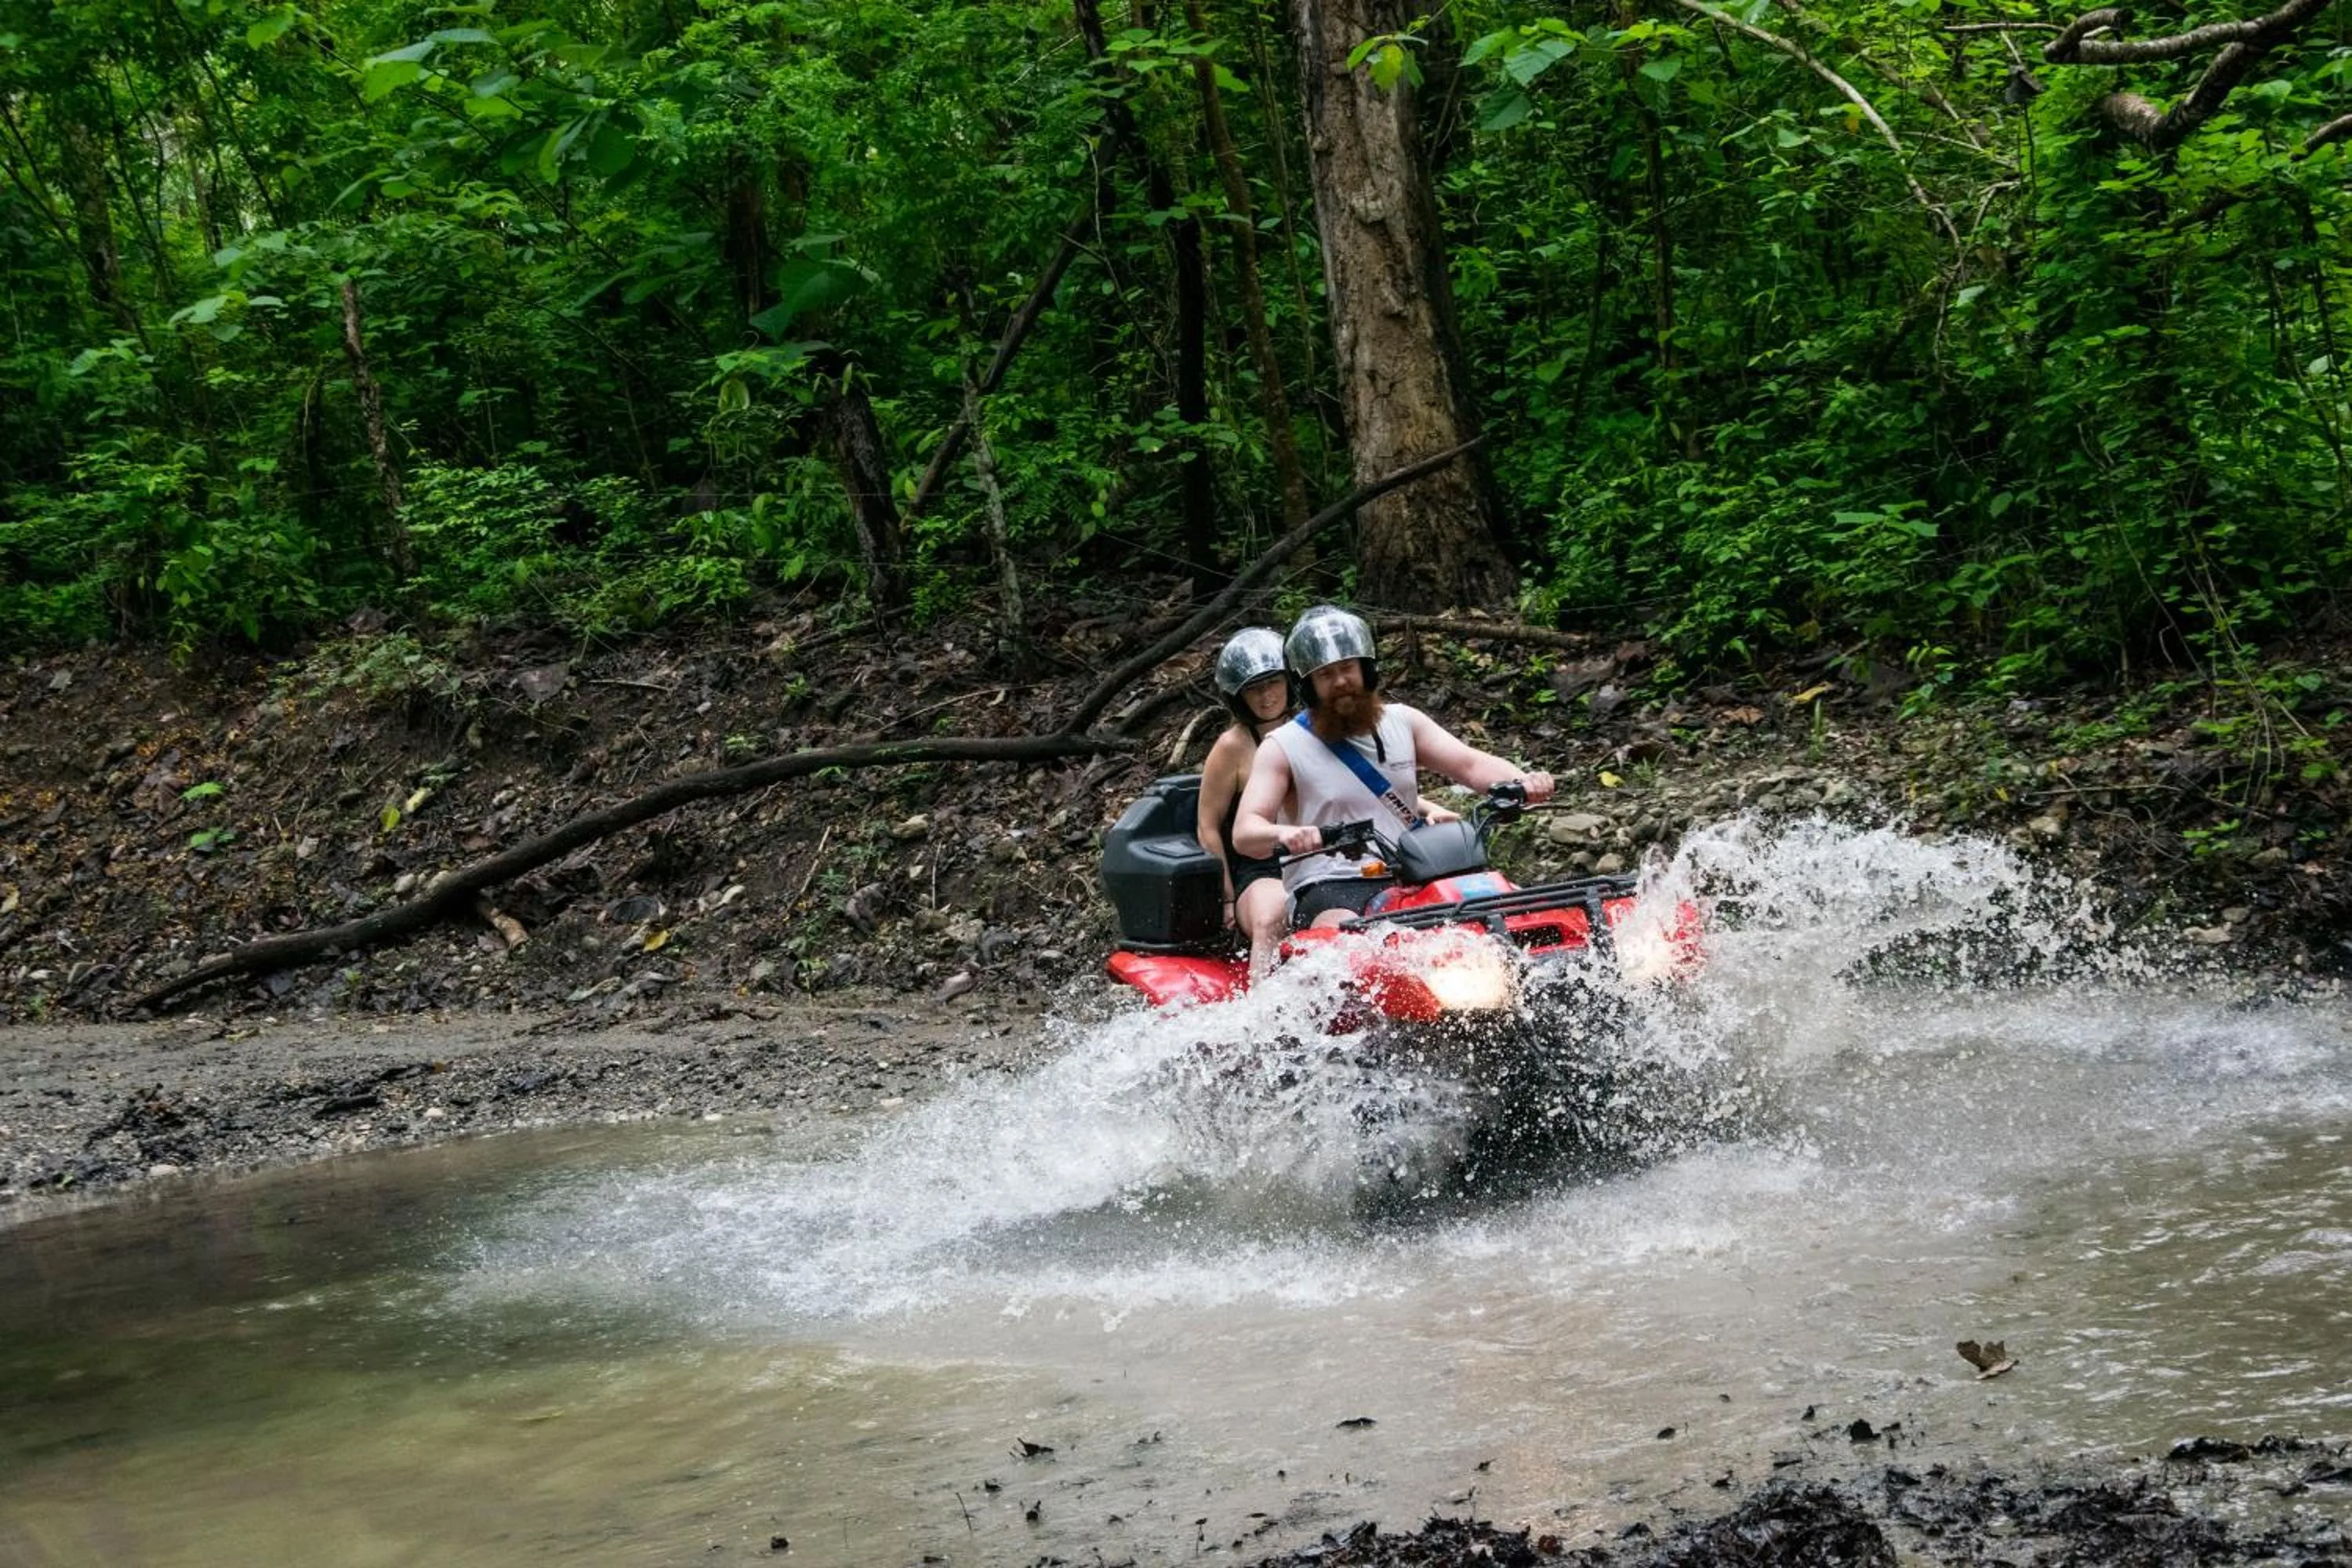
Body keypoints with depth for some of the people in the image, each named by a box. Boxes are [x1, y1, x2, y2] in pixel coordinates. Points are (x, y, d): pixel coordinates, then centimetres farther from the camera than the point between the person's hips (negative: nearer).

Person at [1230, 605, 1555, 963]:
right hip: (1328, 892, -4)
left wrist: (1523, 781, -15)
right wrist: (1283, 834, -33)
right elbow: (1244, 832, -8)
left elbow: (1471, 764, 8)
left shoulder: (1402, 722, 15)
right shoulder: (1284, 746, 2)